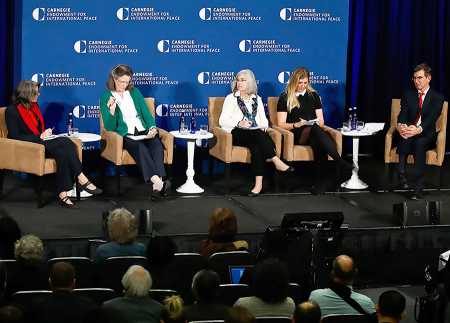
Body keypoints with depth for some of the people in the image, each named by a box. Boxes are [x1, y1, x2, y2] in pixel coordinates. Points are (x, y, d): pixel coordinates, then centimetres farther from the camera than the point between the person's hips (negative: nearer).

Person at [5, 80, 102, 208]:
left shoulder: (34, 106, 17)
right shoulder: (12, 111, -8)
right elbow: (15, 137, -14)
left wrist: (45, 133, 6)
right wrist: (40, 137, -16)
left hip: (41, 142, 8)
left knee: (62, 152, -27)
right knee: (66, 143, -27)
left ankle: (63, 193, -34)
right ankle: (81, 179, -23)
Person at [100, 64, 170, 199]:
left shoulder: (134, 92, 19)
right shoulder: (106, 98, 5)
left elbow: (146, 113, 17)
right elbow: (109, 127, -2)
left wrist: (152, 127, -4)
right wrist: (112, 111, -20)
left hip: (143, 132, 4)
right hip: (125, 136, -4)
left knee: (157, 144, -30)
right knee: (140, 147, -36)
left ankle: (157, 186, -46)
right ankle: (157, 182, -52)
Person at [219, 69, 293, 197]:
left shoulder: (257, 99, 24)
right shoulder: (231, 98, 13)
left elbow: (263, 119, 22)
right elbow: (222, 121, 4)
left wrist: (264, 126, -3)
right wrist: (239, 123, -13)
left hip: (257, 133, 2)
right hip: (238, 134, -2)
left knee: (256, 146, -36)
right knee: (258, 135, -37)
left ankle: (259, 184, -46)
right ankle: (277, 162, -39)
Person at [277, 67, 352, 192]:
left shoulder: (313, 96, 22)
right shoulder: (285, 98, 11)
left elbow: (321, 122, 19)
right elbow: (281, 124, 5)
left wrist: (318, 122, -5)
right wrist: (296, 125, -12)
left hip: (314, 133, 3)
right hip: (296, 135, -3)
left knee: (319, 144, -38)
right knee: (314, 128, -39)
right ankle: (341, 162, -49)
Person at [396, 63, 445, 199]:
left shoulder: (437, 97, 4)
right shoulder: (408, 95, 15)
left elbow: (431, 118, -12)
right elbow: (403, 114, 0)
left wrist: (419, 129, -32)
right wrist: (400, 125, -25)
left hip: (426, 135, -2)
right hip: (408, 132, 2)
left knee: (419, 143, -36)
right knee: (405, 140, -35)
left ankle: (418, 188, -41)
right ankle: (401, 174, -41)